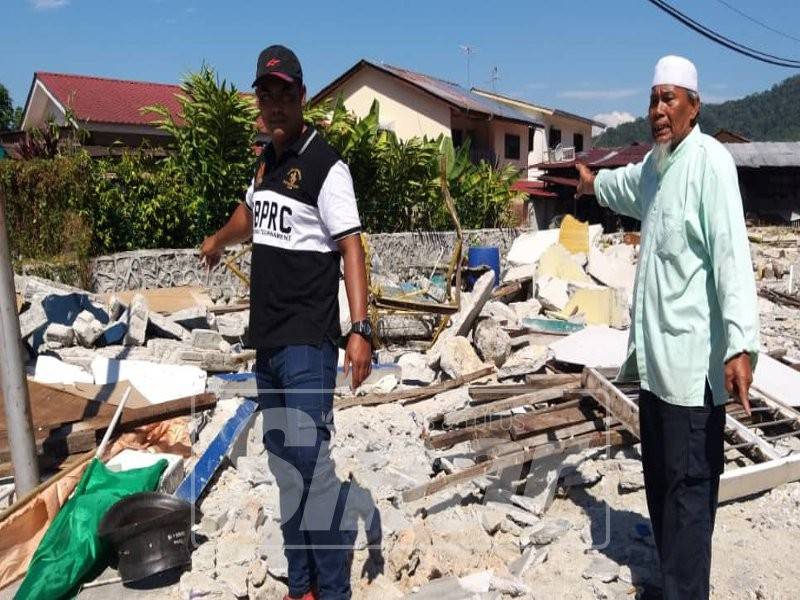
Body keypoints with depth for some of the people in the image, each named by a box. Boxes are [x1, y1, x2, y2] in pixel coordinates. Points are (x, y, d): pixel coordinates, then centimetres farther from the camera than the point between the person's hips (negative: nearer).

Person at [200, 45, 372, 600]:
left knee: (309, 458, -13)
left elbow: (351, 247, -16)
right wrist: (218, 241, 53)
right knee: (283, 462, 11)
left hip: (308, 340, -8)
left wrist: (360, 328, -25)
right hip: (267, 338, 8)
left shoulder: (325, 164, -9)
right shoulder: (267, 158, 15)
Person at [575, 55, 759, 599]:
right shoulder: (654, 165, 14)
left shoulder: (710, 161, -13)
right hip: (655, 355, 10)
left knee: (689, 486, -1)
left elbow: (732, 255, -23)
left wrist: (741, 345, -30)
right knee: (659, 481, 19)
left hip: (694, 362, -9)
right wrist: (594, 182, 59)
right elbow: (627, 186, 39)